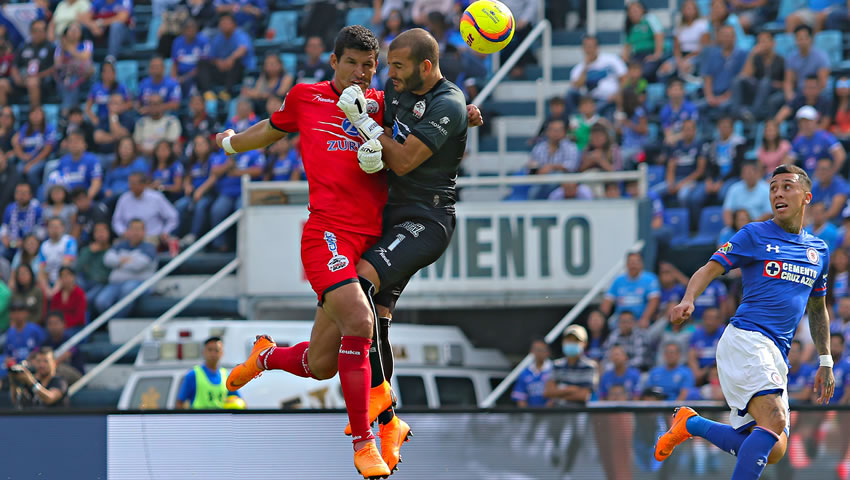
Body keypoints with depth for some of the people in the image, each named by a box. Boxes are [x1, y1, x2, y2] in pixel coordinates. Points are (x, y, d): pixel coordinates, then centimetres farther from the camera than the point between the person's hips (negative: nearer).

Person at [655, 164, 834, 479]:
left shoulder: (819, 250, 19)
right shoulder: (754, 235, 3)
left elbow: (817, 309, 29)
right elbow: (710, 269, -4)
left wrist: (825, 362, 25)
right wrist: (688, 300, -24)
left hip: (777, 356, 6)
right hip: (746, 338, -6)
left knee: (773, 451, -1)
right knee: (774, 421, -28)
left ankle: (691, 423, 17)